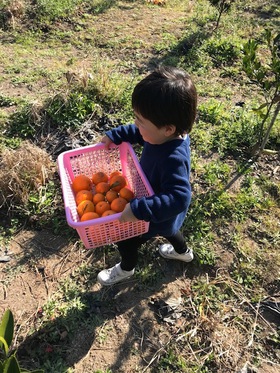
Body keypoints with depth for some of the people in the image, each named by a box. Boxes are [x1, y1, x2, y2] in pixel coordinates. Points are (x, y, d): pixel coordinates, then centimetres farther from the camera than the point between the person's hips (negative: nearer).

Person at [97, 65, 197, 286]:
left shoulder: (173, 159, -45)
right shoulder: (163, 133, -19)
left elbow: (179, 198, -48)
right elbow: (139, 133, 0)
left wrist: (139, 210, -51)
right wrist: (115, 135, -10)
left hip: (160, 216, -7)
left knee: (126, 239, 16)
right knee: (167, 230, 37)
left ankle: (126, 269, 49)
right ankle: (183, 252, 66)